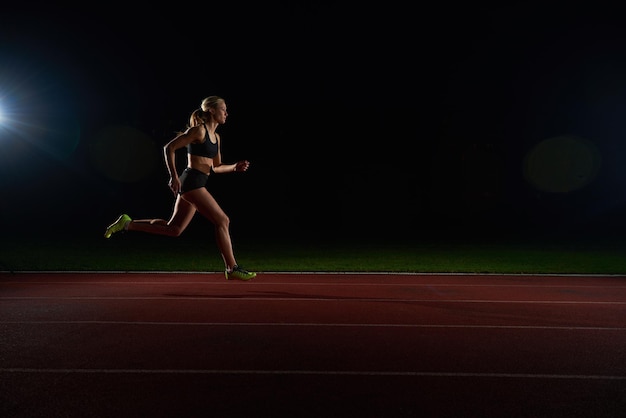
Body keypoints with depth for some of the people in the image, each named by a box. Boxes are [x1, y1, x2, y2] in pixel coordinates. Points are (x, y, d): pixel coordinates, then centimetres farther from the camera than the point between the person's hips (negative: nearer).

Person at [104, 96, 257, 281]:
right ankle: (232, 268, -2)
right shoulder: (198, 130, -8)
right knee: (223, 221, -9)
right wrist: (174, 176, -16)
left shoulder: (216, 137, 17)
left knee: (173, 229, 11)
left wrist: (235, 167, 8)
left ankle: (127, 223, 19)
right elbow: (169, 148, -10)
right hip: (192, 181, -9)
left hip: (196, 185, 9)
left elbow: (215, 167, 24)